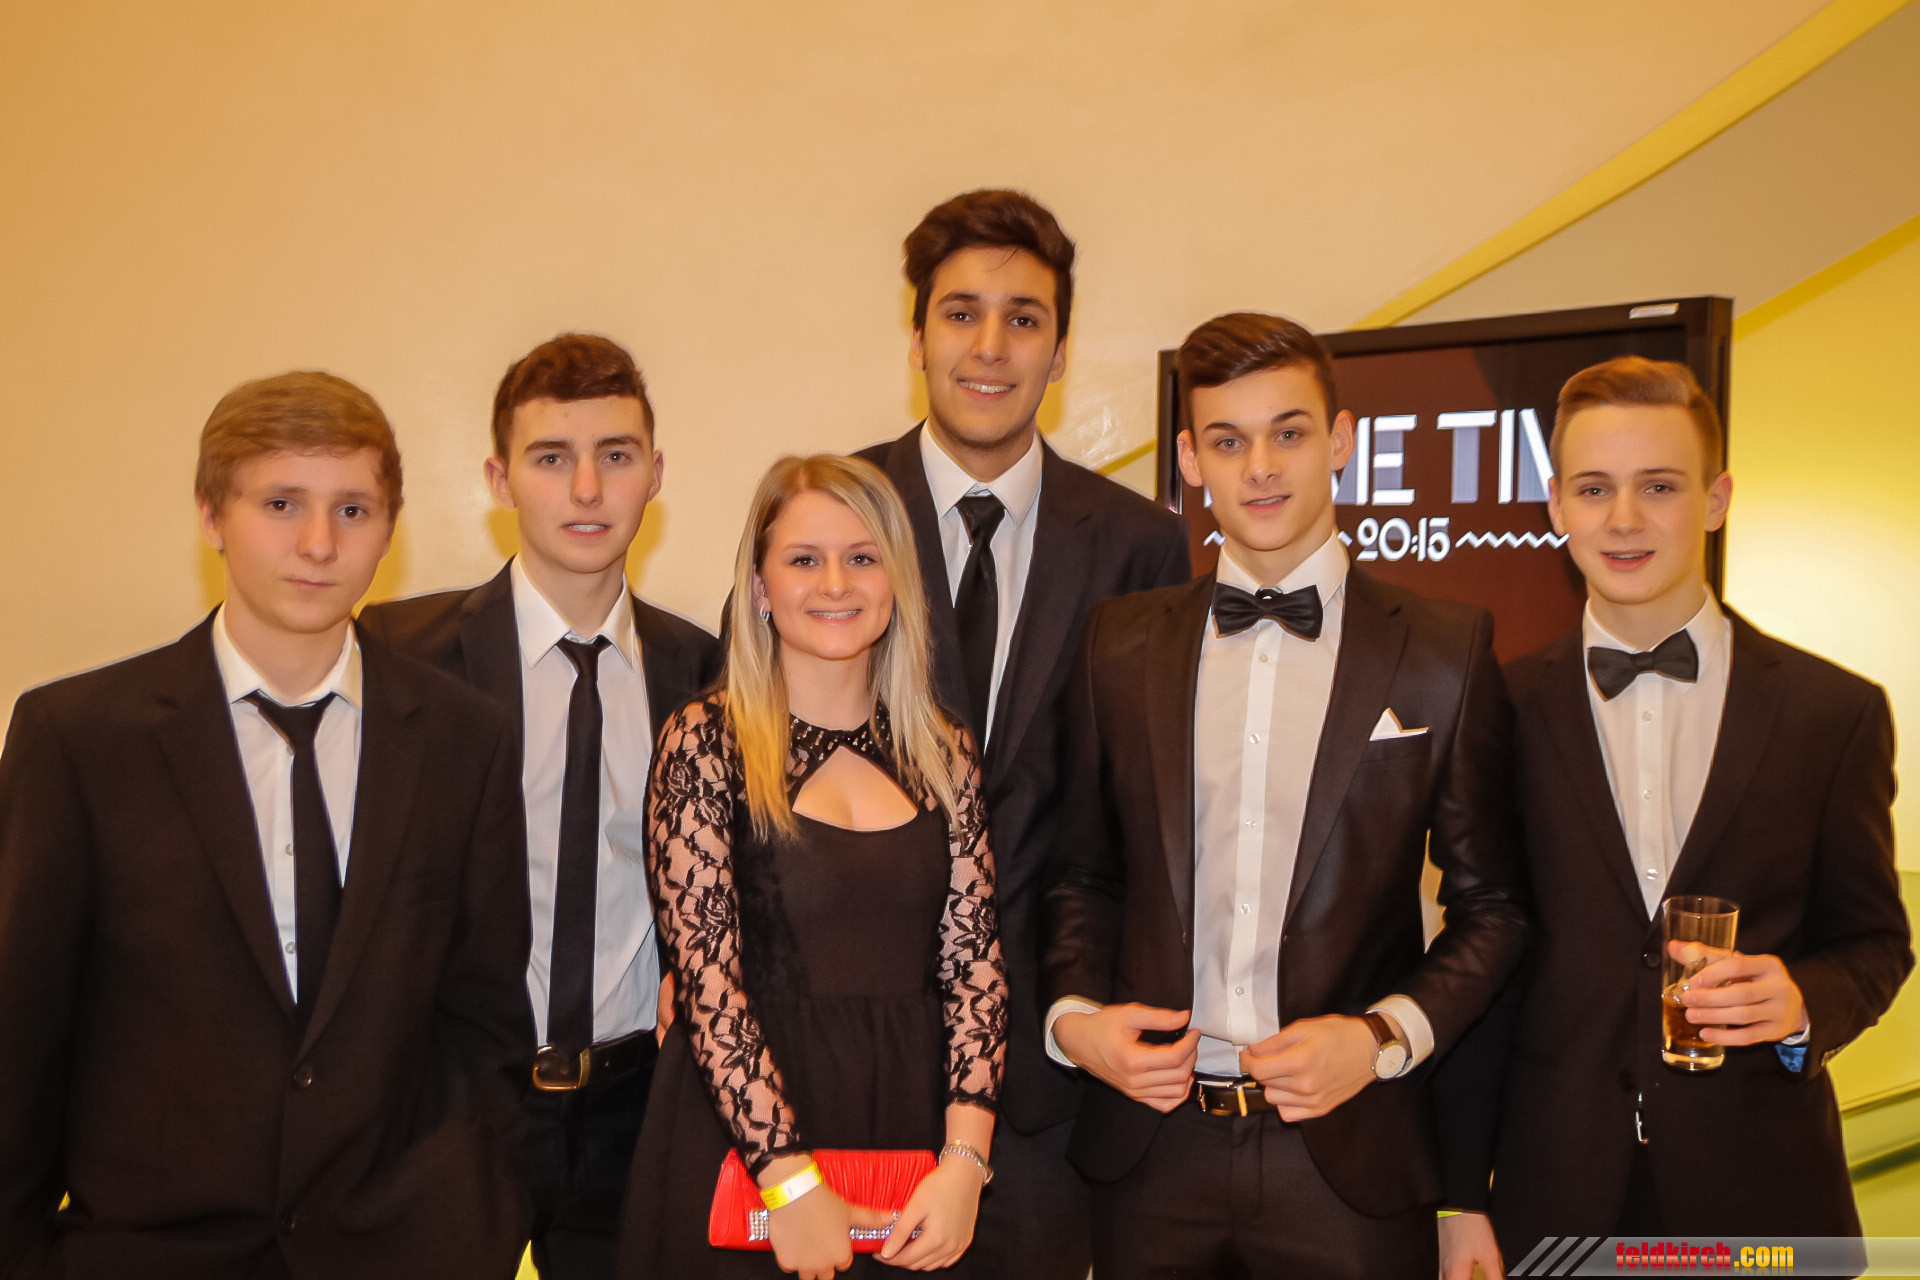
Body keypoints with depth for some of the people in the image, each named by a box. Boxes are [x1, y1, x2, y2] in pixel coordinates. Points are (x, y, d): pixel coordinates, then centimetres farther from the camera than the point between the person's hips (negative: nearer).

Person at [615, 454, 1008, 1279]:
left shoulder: (943, 751, 4)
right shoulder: (707, 742, -7)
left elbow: (972, 959, -1)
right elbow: (707, 974, -12)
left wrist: (964, 1162, -11)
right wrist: (790, 1175, -17)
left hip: (913, 1113, 4)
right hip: (743, 1135, -3)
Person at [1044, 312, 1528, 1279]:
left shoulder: (1446, 652, -2)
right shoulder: (1119, 644, 4)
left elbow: (1494, 904, 1)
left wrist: (1383, 1036, -11)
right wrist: (1072, 1013, -4)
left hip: (1351, 1159, -1)